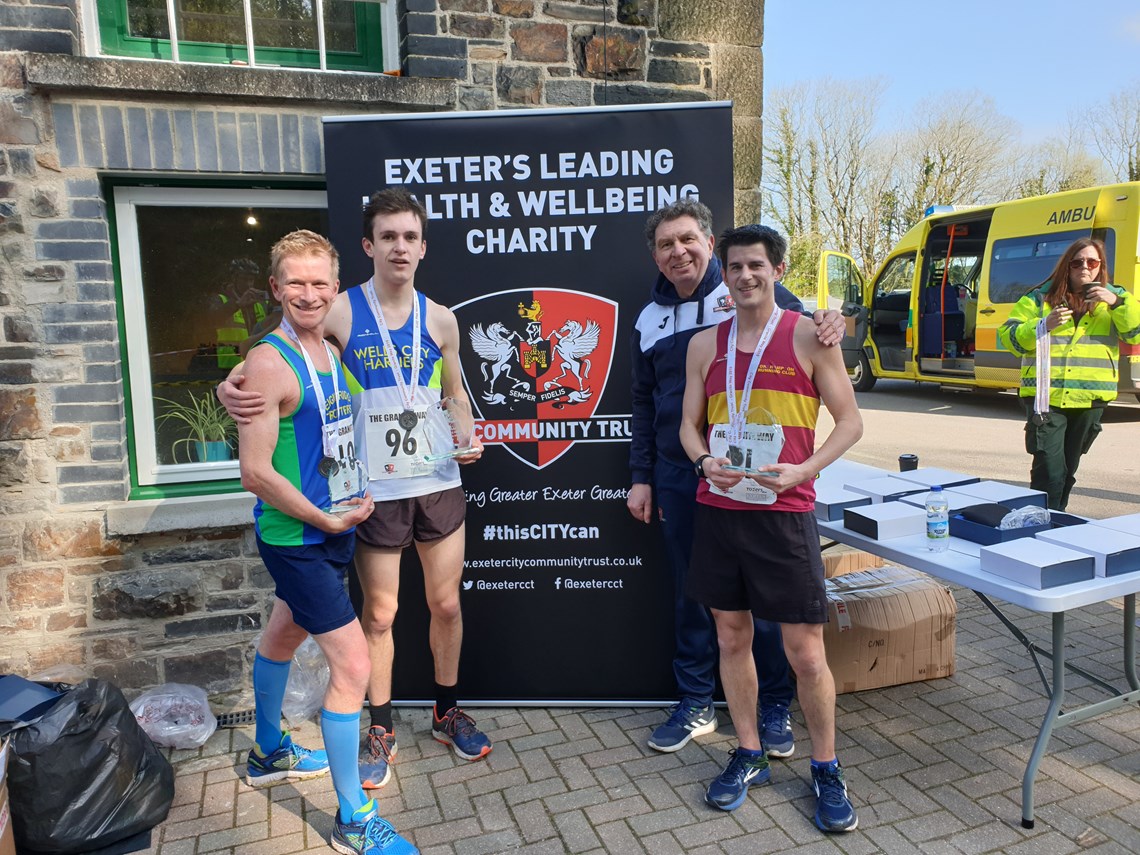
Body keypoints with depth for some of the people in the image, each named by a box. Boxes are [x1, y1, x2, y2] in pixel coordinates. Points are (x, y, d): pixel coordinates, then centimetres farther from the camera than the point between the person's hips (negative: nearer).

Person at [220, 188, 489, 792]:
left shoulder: (440, 319, 4)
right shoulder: (340, 312, -6)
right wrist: (231, 387, -24)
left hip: (438, 483, 3)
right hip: (375, 489, -3)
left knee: (446, 603, 13)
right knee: (379, 613, 9)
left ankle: (447, 713, 35)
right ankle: (381, 730, 30)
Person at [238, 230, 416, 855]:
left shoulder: (331, 352, 5)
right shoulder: (269, 363, -20)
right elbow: (255, 472, -22)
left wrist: (358, 500, 6)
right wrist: (328, 520, -16)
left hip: (333, 529, 8)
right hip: (295, 539, -8)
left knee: (283, 637, 26)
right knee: (353, 666, -7)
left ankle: (269, 753, 49)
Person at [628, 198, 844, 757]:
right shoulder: (650, 320, 11)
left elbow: (803, 334, -1)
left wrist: (828, 328, -26)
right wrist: (640, 476, 13)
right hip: (679, 476, 4)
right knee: (690, 595, 13)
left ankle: (775, 707, 27)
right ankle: (695, 705, 29)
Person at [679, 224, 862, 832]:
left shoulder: (808, 336, -1)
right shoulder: (705, 344, 9)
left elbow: (850, 421, 1)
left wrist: (803, 469, -14)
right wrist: (705, 460, -8)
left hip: (784, 512, -3)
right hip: (718, 509, 4)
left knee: (806, 651, 2)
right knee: (732, 637, 12)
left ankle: (826, 769, 24)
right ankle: (748, 756, 31)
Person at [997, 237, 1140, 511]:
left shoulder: (1112, 298, 11)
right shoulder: (1039, 298, 3)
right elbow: (1007, 336, -2)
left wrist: (1117, 303, -14)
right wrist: (1043, 325, -17)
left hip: (1090, 399, 4)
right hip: (1046, 397, -3)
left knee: (1067, 471, 15)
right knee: (1050, 473, -11)